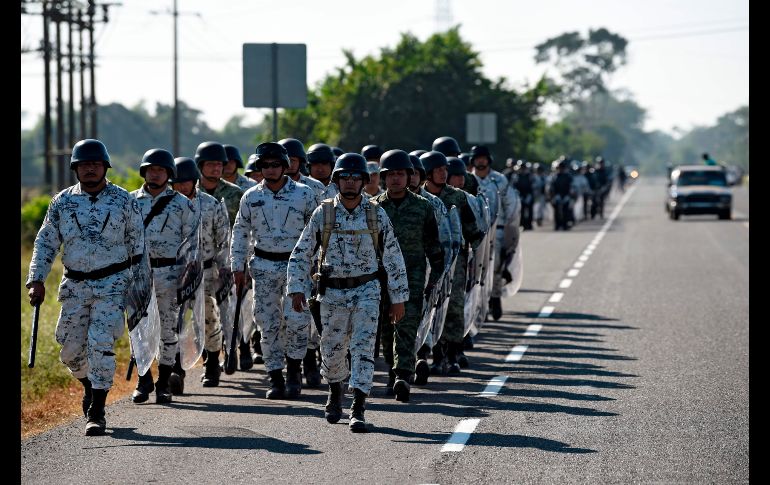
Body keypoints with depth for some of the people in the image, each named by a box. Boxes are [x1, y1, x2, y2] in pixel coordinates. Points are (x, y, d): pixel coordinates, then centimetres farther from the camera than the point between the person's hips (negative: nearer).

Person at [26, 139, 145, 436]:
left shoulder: (124, 201, 0)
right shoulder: (62, 202, 5)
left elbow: (137, 246, 5)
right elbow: (45, 243, 8)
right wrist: (36, 281, -2)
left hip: (112, 284, -3)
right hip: (75, 286, 3)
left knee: (101, 344, -13)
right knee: (70, 350, 5)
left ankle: (96, 413, -7)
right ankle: (89, 386, 37)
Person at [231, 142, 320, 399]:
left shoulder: (304, 194, -1)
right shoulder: (251, 197, 5)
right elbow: (240, 233, 11)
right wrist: (237, 267, 6)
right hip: (264, 267, 2)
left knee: (297, 319, -12)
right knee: (269, 324, 2)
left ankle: (293, 371, 6)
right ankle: (275, 378, 10)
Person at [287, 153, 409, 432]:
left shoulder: (376, 215, -2)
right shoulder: (323, 214, -2)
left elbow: (393, 258, 2)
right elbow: (300, 254, 3)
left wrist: (398, 299, 1)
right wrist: (297, 289, -7)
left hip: (366, 290, -1)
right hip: (333, 292, 1)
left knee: (363, 347, -12)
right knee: (332, 349, 10)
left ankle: (358, 410, -13)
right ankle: (335, 393, 38)